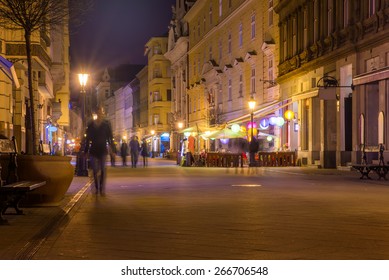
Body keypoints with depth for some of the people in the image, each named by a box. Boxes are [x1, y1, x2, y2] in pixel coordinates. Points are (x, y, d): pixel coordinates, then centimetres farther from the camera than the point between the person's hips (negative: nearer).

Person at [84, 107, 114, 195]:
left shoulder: (106, 124, 2)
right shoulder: (91, 124, 5)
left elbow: (110, 138, 2)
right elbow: (88, 138, 8)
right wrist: (86, 151, 6)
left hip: (103, 150, -1)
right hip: (93, 150, 1)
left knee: (103, 170, -6)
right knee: (95, 170, 4)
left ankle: (102, 189, -5)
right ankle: (97, 188, 14)